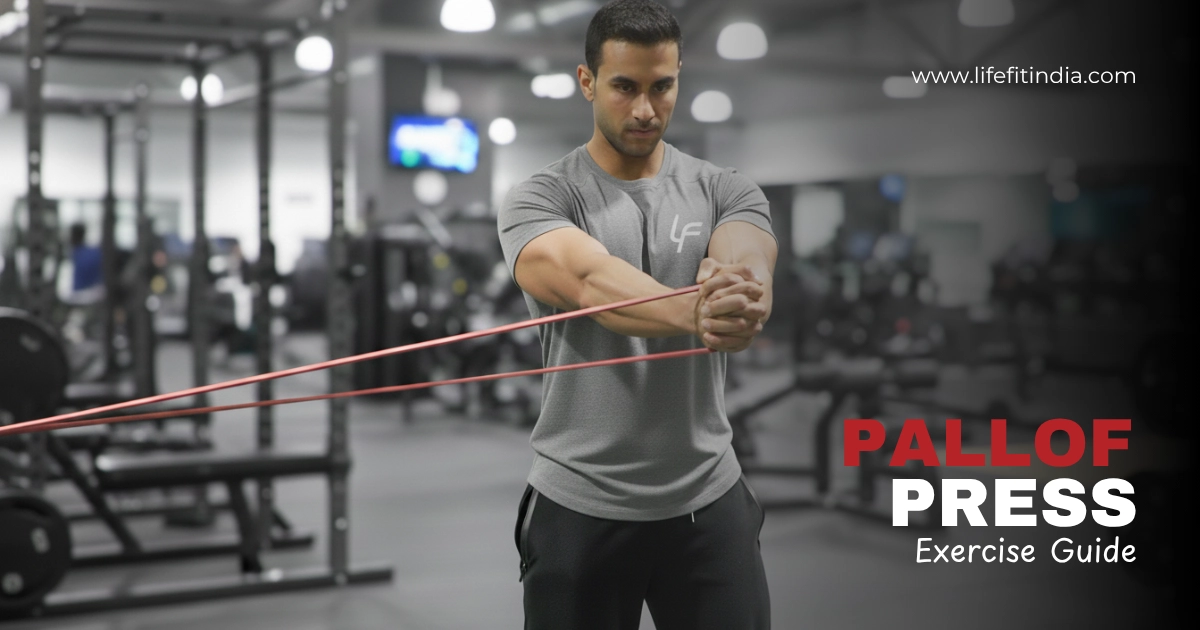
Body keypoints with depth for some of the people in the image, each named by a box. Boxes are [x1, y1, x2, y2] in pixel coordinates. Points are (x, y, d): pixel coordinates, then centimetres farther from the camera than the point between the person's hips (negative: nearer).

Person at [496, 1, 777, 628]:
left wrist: (743, 299, -46)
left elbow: (750, 268, -20)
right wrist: (693, 313, -49)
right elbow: (591, 282, -28)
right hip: (580, 507, -2)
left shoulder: (724, 191, 2)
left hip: (708, 502, 2)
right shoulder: (538, 200, -6)